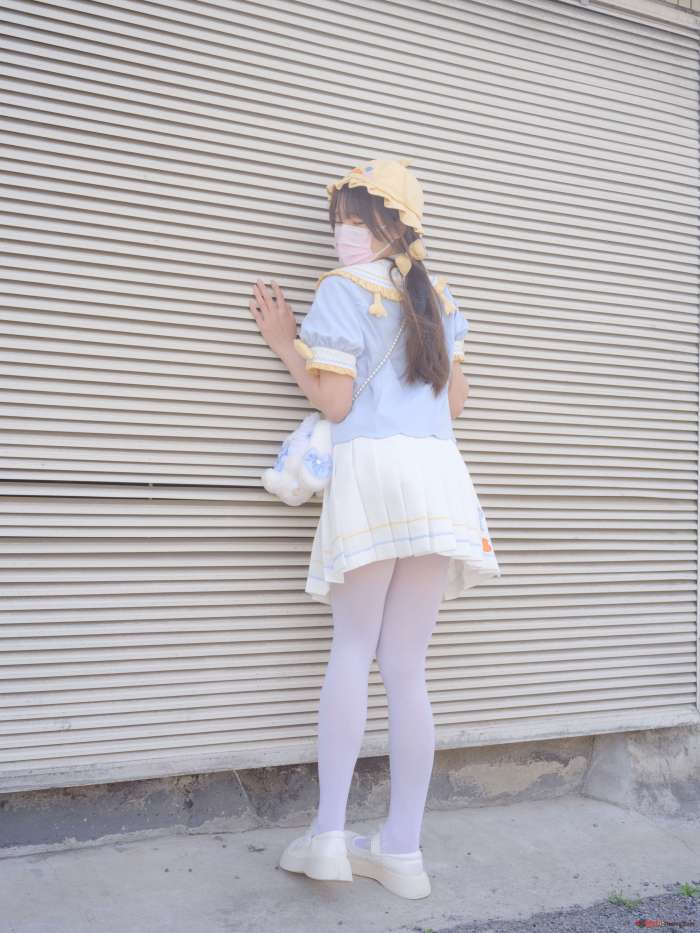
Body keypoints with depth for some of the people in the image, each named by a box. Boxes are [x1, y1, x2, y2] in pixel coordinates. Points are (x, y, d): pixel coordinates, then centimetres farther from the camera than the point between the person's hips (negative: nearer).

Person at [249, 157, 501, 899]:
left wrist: (284, 343, 10)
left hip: (372, 467, -5)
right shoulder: (435, 295, 20)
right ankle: (402, 850, 7)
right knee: (406, 666, 5)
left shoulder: (345, 288, 3)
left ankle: (329, 833, -2)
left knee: (352, 649, 4)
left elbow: (334, 401, -3)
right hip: (439, 474, 5)